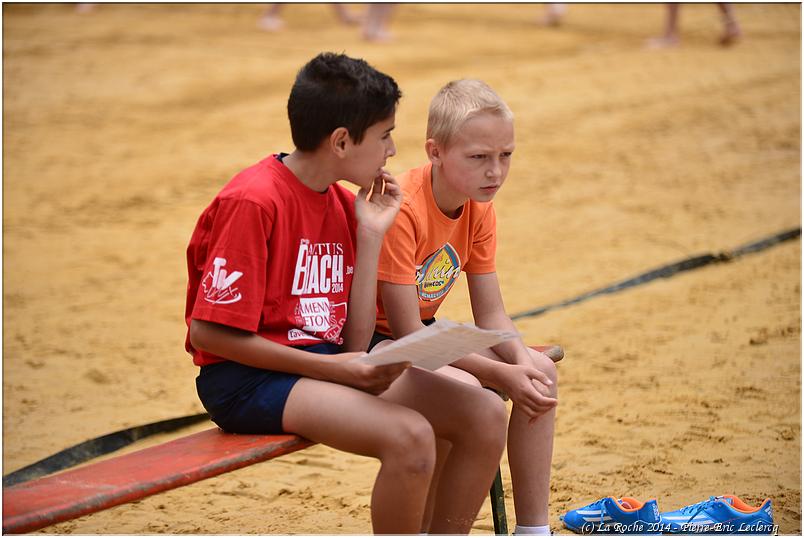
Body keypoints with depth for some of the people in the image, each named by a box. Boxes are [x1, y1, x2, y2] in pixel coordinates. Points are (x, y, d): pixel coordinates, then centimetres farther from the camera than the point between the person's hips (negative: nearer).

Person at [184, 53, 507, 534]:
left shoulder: (345, 205, 9)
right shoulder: (254, 201, -15)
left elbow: (355, 344, 4)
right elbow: (210, 331, -17)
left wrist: (371, 234, -1)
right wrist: (332, 368, -18)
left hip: (328, 365, 8)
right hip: (247, 380, -8)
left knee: (486, 414, -5)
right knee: (410, 436, -30)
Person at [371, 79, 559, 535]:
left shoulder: (479, 208, -2)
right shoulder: (400, 210, -28)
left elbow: (491, 314, 2)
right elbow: (406, 330, -27)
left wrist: (523, 362, -20)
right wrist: (502, 375, -27)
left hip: (424, 333, 9)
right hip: (368, 340, -8)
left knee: (541, 373, -5)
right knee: (466, 390, -32)